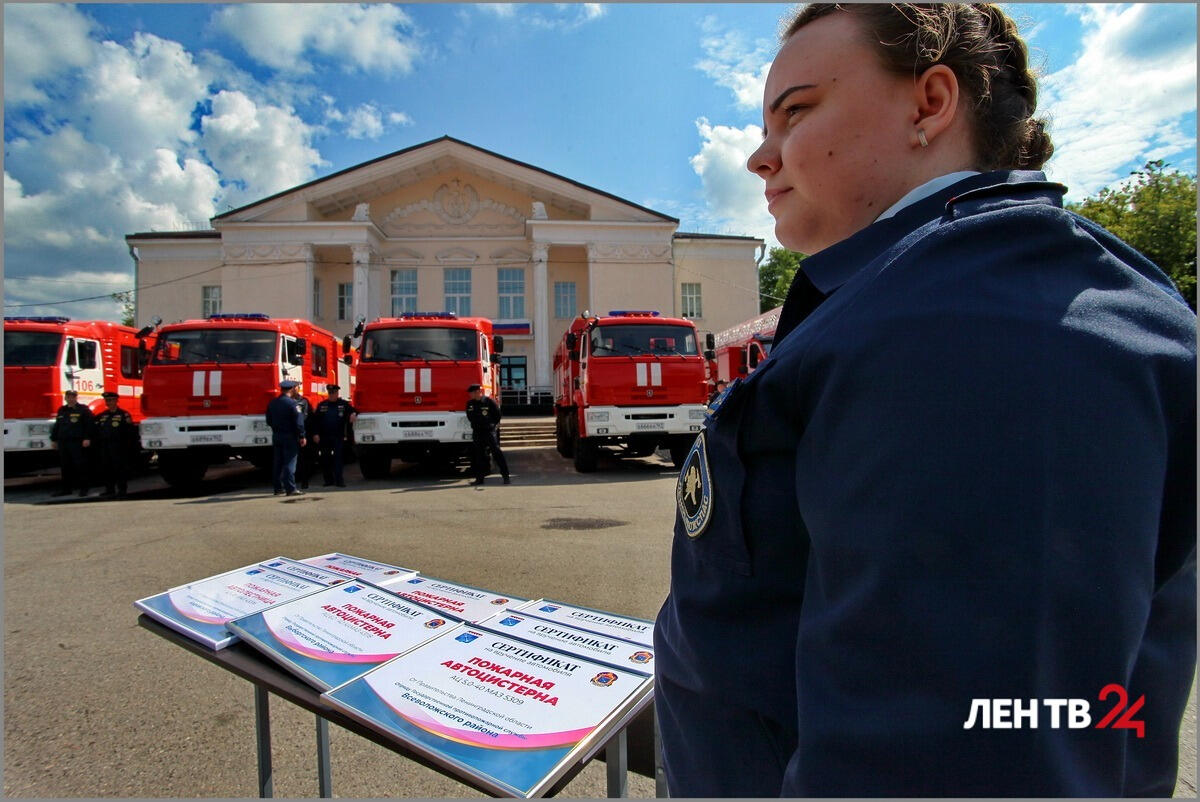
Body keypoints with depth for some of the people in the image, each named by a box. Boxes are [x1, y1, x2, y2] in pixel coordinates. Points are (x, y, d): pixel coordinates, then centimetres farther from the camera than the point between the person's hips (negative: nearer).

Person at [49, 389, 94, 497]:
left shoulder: (83, 409, -2)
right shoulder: (61, 410, 18)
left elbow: (89, 425, -9)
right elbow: (56, 426, 24)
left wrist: (87, 438, -16)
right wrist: (54, 439, 19)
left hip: (77, 443, -6)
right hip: (63, 442, 6)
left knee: (80, 466, -5)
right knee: (65, 467, 10)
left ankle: (83, 488, 0)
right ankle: (66, 488, 17)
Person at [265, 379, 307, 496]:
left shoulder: (272, 403, 8)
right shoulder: (292, 403, -14)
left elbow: (269, 420, 15)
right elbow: (298, 421, -17)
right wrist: (302, 436, -12)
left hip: (276, 436, 7)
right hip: (290, 436, -7)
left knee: (277, 463, 12)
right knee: (289, 463, -5)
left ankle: (278, 487, 18)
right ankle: (291, 488, -5)